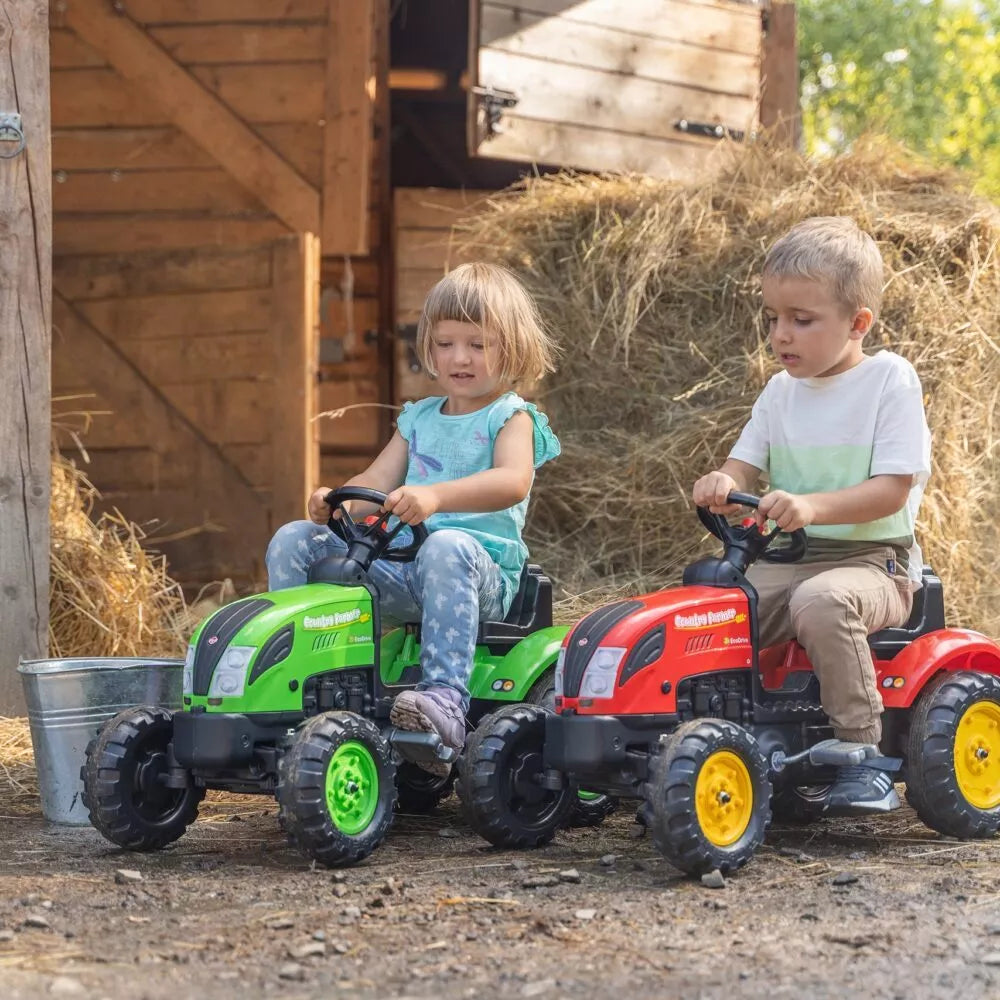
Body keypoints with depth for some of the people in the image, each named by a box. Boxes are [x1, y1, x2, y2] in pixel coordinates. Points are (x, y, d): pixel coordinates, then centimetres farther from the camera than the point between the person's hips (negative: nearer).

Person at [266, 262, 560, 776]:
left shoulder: (511, 418, 2)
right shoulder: (419, 419, 23)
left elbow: (512, 481, -19)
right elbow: (378, 480, 13)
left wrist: (434, 495, -37)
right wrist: (339, 503, -13)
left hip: (482, 568, -6)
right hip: (401, 569, 6)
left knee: (446, 547, -43)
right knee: (293, 542, -6)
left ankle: (445, 699, -53)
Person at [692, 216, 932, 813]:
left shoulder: (889, 379, -6)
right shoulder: (782, 391, 12)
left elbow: (892, 490, -14)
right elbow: (746, 466, 12)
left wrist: (811, 506, -31)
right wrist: (724, 485, -15)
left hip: (872, 560, -6)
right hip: (788, 561, 6)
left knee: (821, 602, -38)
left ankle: (864, 756, -28)